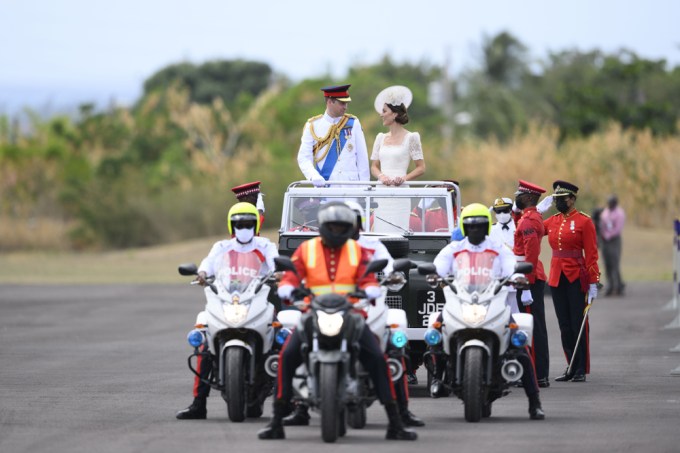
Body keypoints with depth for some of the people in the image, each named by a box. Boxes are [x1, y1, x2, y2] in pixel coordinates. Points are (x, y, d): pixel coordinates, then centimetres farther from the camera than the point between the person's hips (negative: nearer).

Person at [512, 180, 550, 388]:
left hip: (530, 280, -10)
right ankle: (539, 373, 16)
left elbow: (531, 255, -23)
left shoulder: (528, 220, -16)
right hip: (535, 278, 10)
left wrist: (526, 285, -25)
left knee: (533, 327, -8)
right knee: (536, 327, 12)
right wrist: (516, 211, 25)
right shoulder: (534, 217, 14)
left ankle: (538, 376, -7)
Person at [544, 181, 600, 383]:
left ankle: (581, 370, 3)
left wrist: (593, 283, -11)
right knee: (564, 325, 7)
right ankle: (571, 368, 14)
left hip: (576, 278, -5)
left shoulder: (584, 221, -5)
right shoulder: (552, 222, 11)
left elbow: (591, 254, -8)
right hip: (556, 278, 5)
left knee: (578, 324, -2)